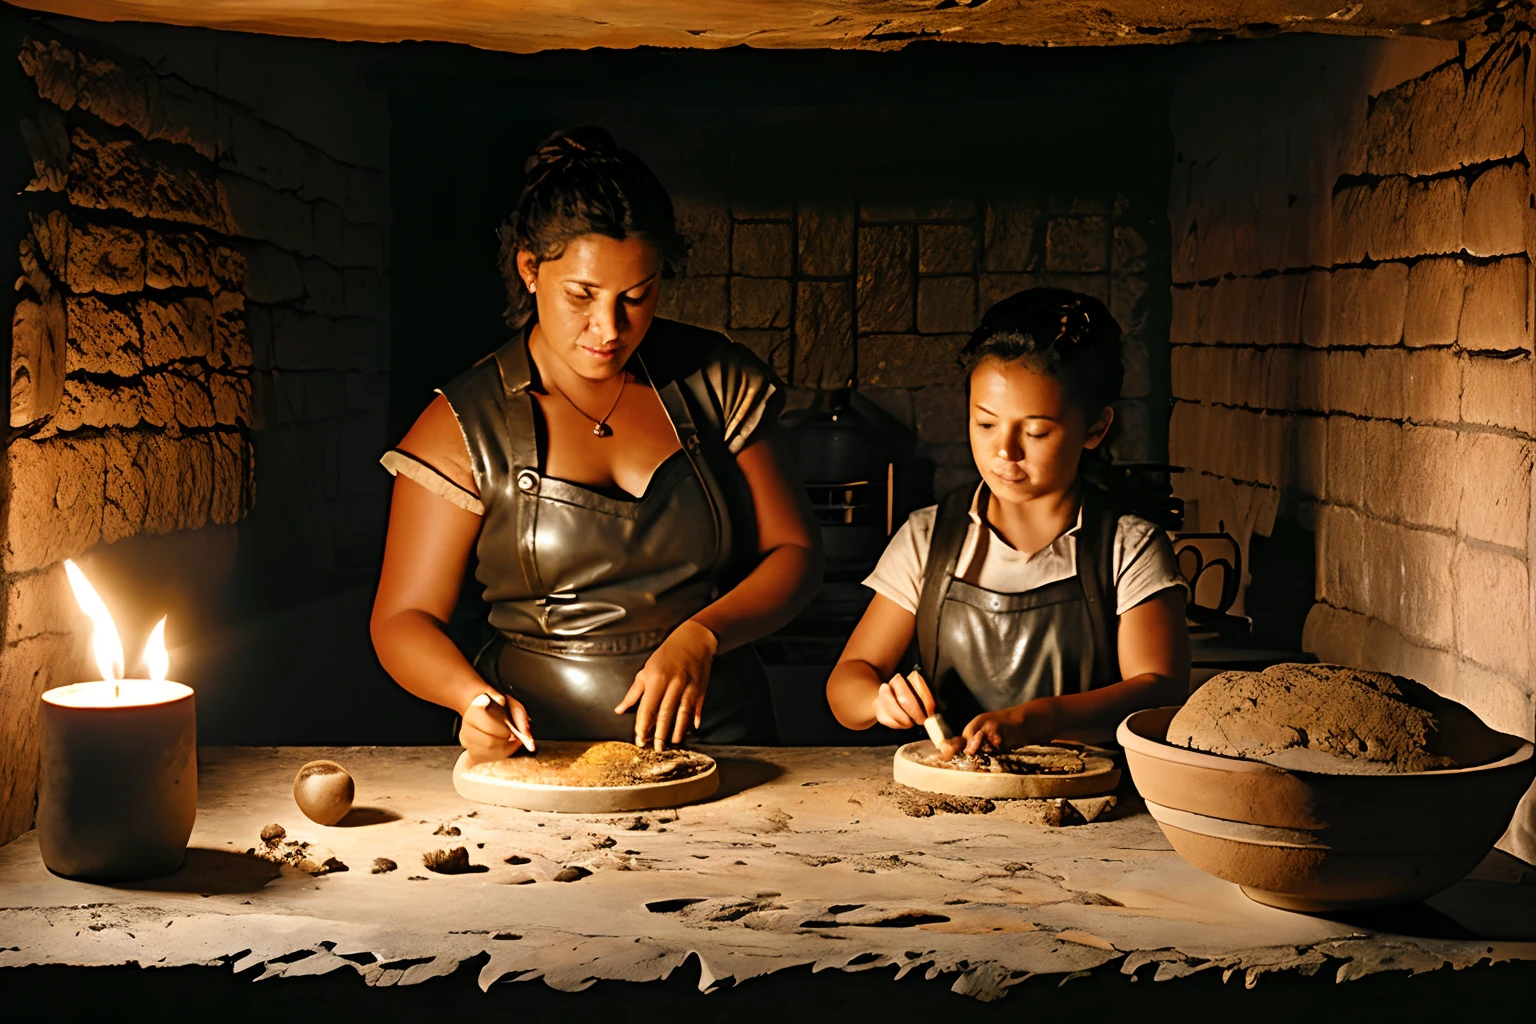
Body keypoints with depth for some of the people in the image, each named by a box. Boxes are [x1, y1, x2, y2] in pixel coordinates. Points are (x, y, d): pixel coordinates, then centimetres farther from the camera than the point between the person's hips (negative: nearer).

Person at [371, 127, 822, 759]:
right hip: (543, 761, -1)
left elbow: (796, 553, 7)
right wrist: (474, 696, -19)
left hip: (718, 742, 2)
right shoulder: (465, 427, 1)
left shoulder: (718, 381, 6)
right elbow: (404, 619, 2)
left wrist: (701, 636, -11)